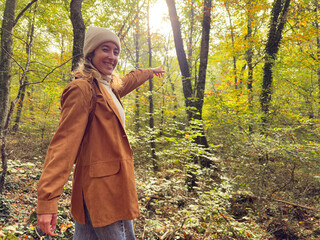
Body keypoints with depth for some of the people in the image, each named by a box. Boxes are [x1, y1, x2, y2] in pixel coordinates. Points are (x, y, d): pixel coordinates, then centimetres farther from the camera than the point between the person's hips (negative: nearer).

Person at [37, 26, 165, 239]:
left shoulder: (109, 88, 14)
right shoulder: (82, 89, -13)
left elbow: (130, 80, 38)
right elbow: (64, 142, -21)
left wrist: (150, 72, 56)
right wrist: (47, 200, -26)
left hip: (112, 182, 9)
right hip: (101, 187, -9)